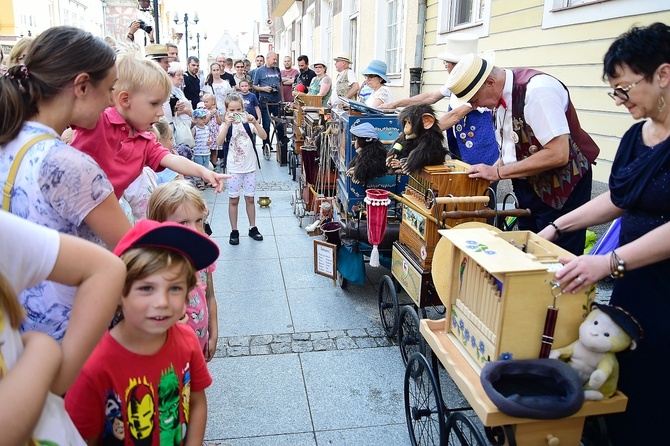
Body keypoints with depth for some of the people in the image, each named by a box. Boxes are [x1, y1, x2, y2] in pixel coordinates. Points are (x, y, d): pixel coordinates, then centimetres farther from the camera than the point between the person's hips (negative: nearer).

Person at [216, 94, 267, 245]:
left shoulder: (248, 123, 0)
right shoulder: (226, 125, -4)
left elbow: (264, 136, -13)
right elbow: (219, 142, -22)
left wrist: (255, 122, -27)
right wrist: (227, 124, -32)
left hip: (250, 167, 1)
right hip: (234, 168, -1)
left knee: (250, 198, 11)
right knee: (234, 200, 6)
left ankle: (252, 228, 24)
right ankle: (234, 231, 17)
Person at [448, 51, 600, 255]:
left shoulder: (537, 89, -23)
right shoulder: (500, 95, 2)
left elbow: (558, 154, -27)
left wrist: (498, 172, -22)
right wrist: (488, 173, -5)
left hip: (562, 187, -8)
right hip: (527, 184, 8)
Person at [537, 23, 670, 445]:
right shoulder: (636, 136, 9)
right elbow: (617, 199, 17)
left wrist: (610, 262, -28)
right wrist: (556, 227, 13)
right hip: (634, 281, 7)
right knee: (617, 381, 12)